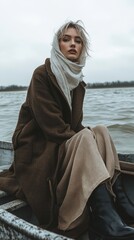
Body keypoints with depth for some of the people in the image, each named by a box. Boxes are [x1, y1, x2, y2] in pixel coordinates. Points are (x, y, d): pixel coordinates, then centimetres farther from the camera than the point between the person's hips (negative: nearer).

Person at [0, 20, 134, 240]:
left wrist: (90, 136, -11)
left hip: (63, 144, 7)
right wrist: (87, 138, -19)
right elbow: (50, 123, -20)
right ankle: (107, 221, -33)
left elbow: (76, 124, 8)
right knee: (86, 138, -28)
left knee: (101, 132, -10)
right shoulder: (42, 74, -12)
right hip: (37, 150, -7)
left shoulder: (77, 81, 10)